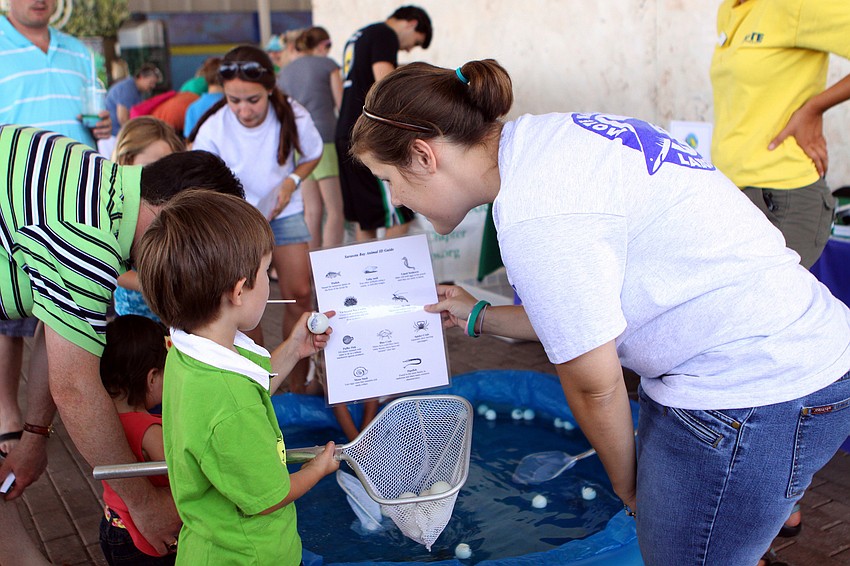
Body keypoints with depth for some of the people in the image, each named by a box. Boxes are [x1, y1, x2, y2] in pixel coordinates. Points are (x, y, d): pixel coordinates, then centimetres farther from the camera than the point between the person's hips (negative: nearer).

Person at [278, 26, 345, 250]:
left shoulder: (284, 72, 16)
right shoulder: (327, 65, 2)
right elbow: (342, 105, 1)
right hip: (324, 139, -6)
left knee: (313, 210, 9)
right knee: (335, 211, -4)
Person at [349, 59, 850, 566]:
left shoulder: (536, 218, -25)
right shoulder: (539, 141, 4)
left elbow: (596, 387, -13)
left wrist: (626, 483, 6)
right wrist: (479, 317, 24)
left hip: (752, 400, -9)